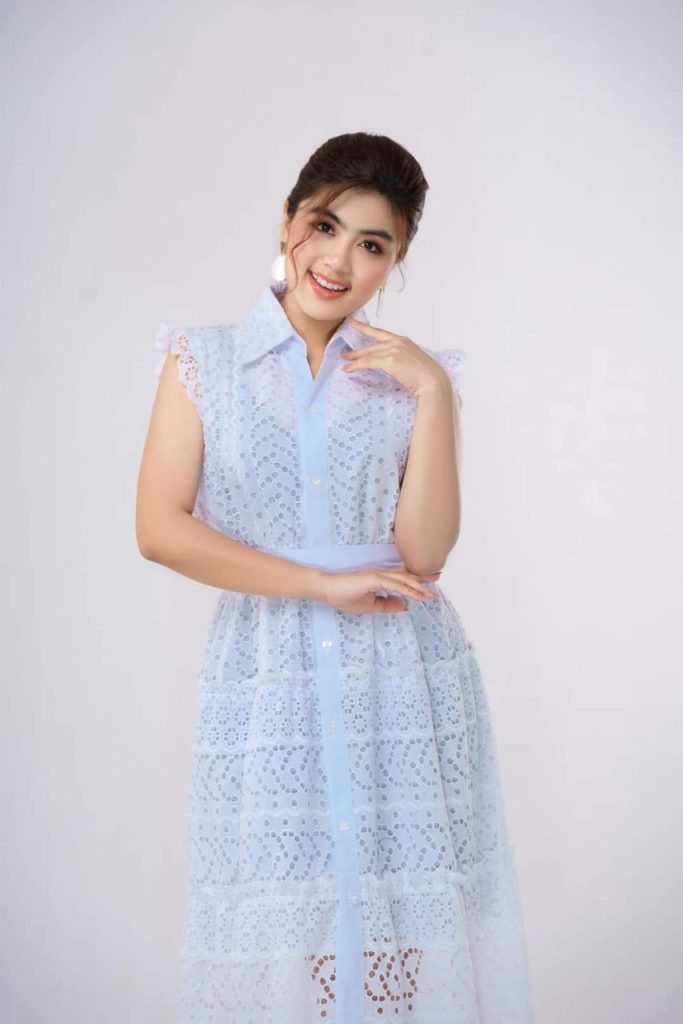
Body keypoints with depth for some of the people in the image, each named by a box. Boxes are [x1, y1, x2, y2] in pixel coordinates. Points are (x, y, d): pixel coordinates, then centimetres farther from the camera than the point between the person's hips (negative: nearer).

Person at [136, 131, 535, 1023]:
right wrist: (324, 584, -10)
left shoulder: (412, 376, 6)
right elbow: (160, 527, -7)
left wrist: (434, 393, -10)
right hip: (265, 686, -1)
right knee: (273, 932, 5)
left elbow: (423, 555, -4)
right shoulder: (204, 361, 3)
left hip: (405, 687, 1)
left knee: (407, 927, 5)